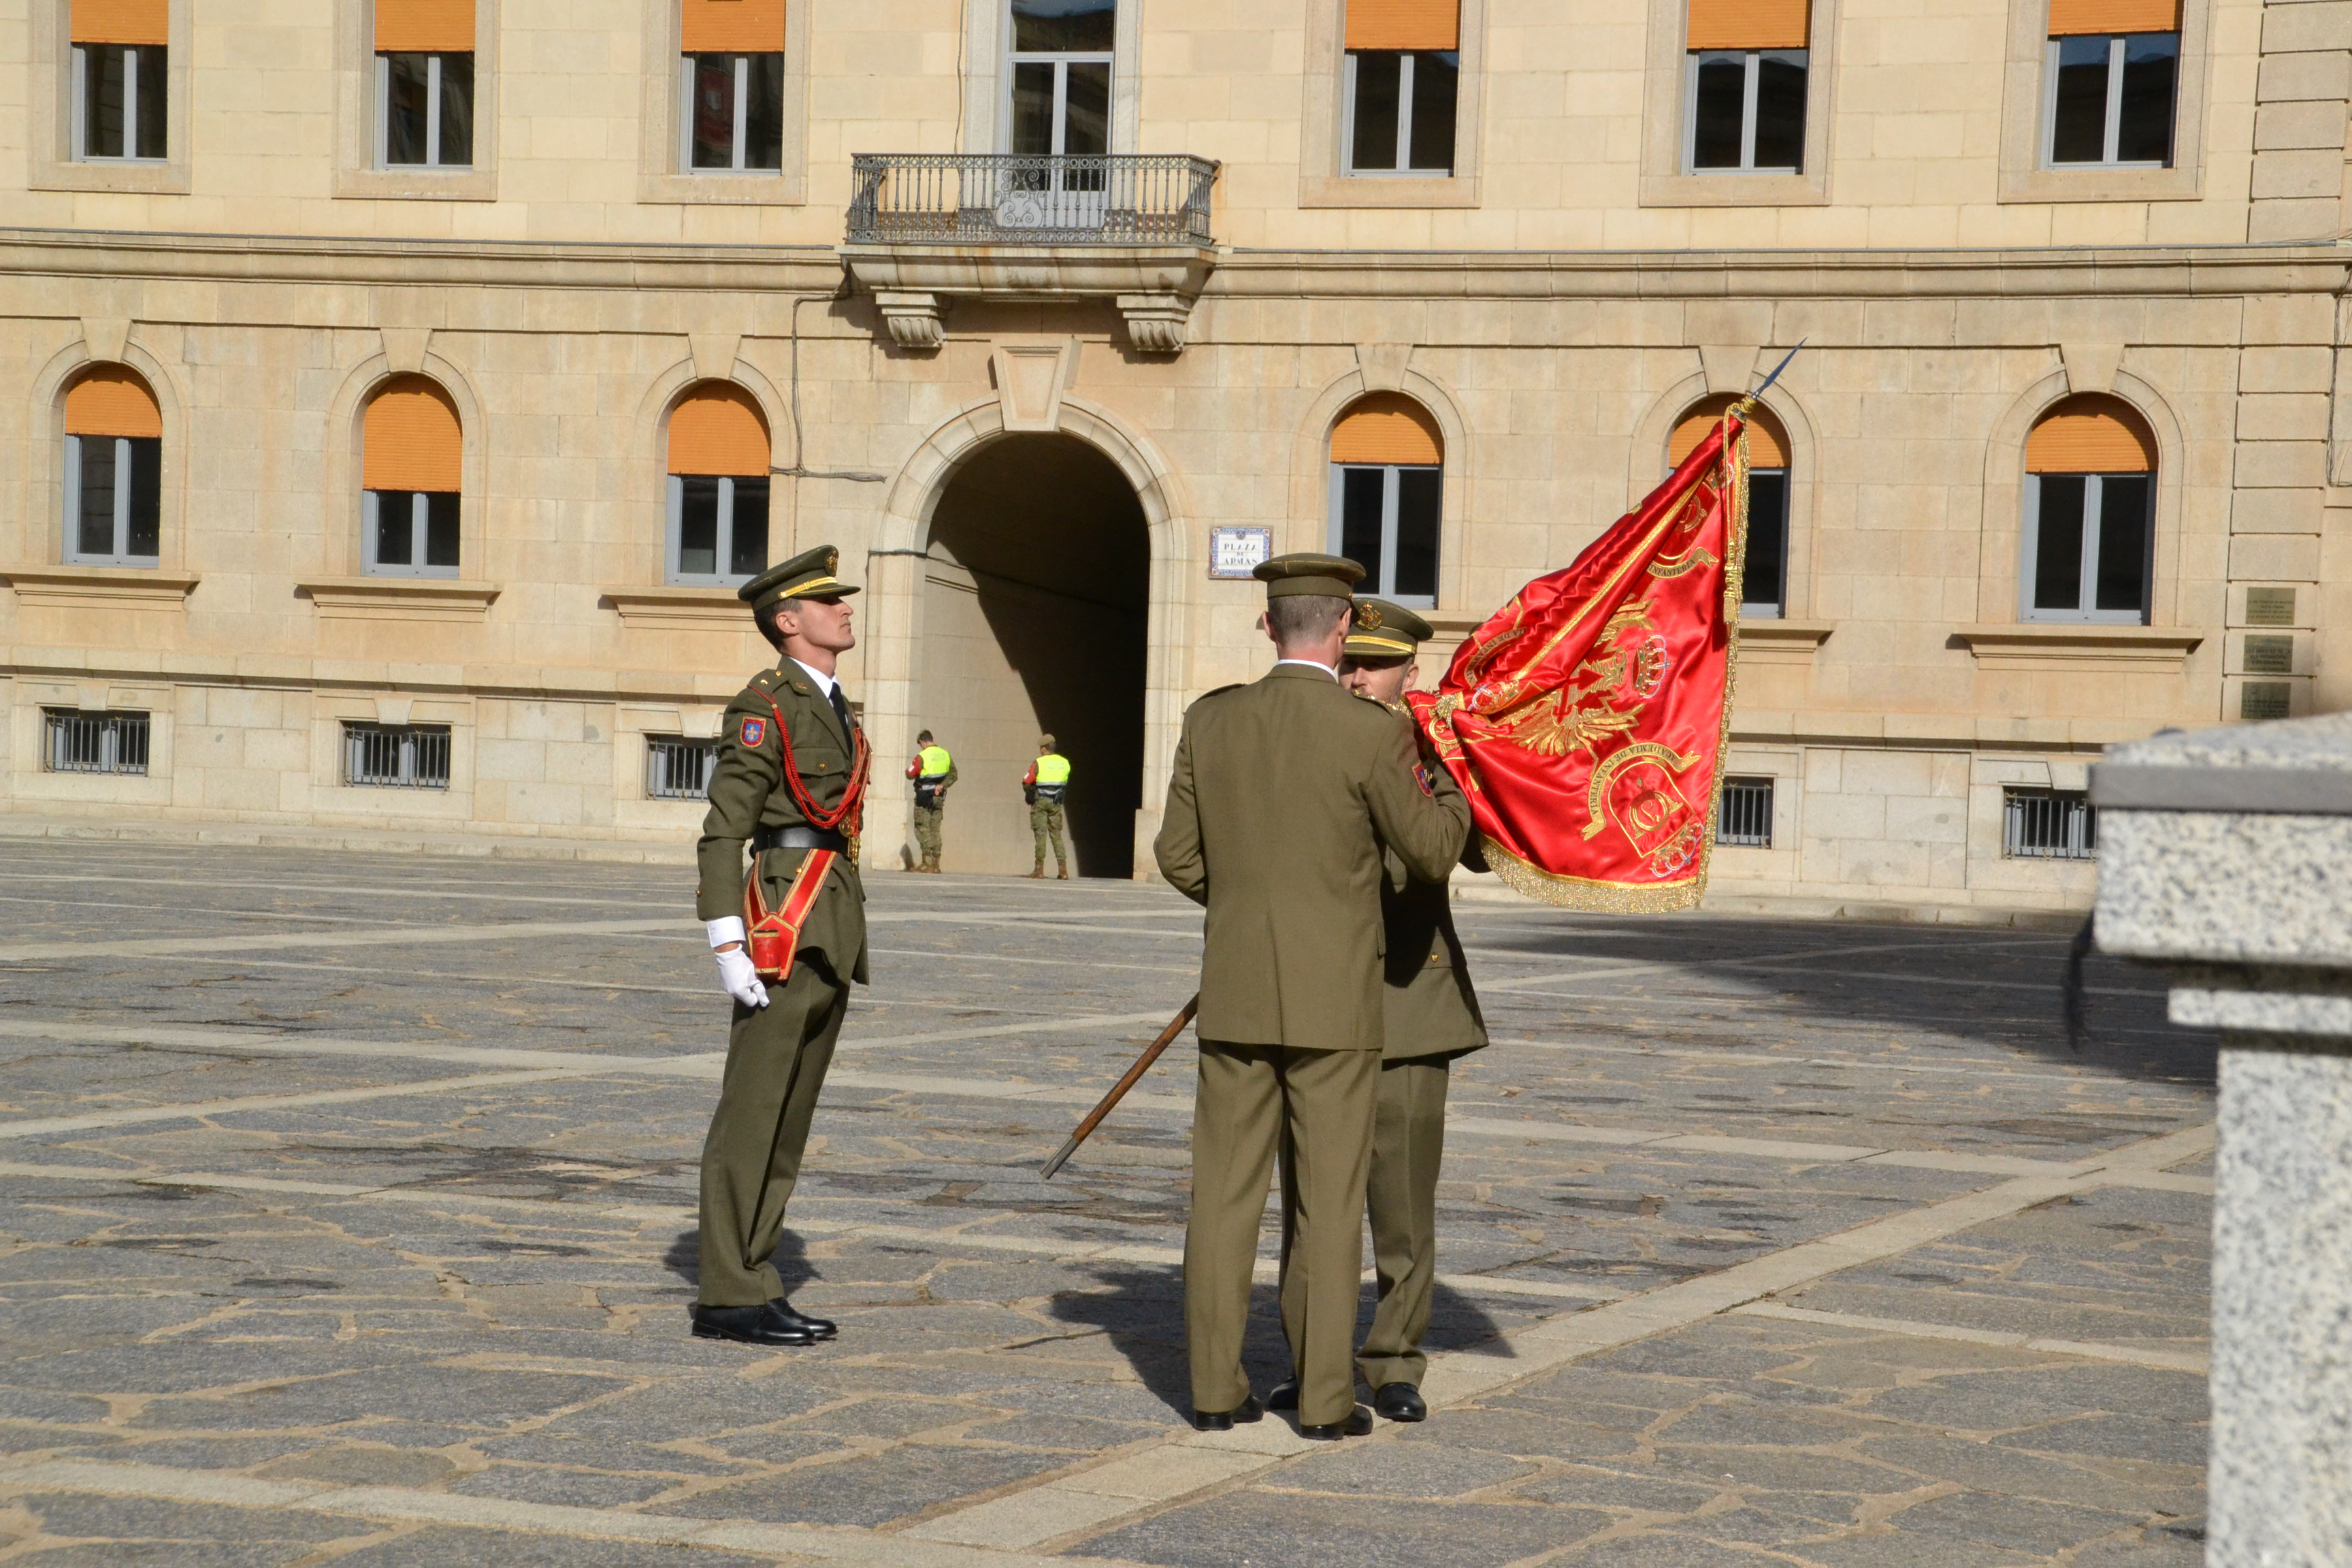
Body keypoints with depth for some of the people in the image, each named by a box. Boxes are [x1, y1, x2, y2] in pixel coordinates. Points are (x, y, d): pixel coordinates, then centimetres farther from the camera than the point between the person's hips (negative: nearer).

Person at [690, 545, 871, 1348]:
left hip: (834, 931, 9)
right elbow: (723, 833, -13)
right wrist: (728, 948, -20)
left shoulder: (834, 709, 18)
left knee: (790, 1118, 11)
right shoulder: (765, 707, -9)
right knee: (754, 1112, -5)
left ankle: (750, 1286, 17)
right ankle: (729, 1297, -1)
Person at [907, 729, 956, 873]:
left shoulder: (922, 756, -14)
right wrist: (943, 785, -5)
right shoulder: (945, 754, 5)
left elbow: (910, 774, -9)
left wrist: (909, 768, 11)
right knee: (935, 829, 11)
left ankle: (928, 863, -10)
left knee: (922, 829, -1)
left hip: (924, 798, -6)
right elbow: (953, 775, 5)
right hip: (939, 797, 6)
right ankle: (936, 864, 10)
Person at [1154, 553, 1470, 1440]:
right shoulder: (1370, 734, -11)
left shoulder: (1211, 722, 1)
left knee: (1225, 1191, 7)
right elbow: (1432, 852, -5)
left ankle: (1215, 1387, 9)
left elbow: (1179, 859, 6)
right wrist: (1451, 795, 16)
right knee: (1329, 1198, 3)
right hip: (1333, 1001, -3)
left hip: (1235, 997, 3)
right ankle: (1324, 1398, 5)